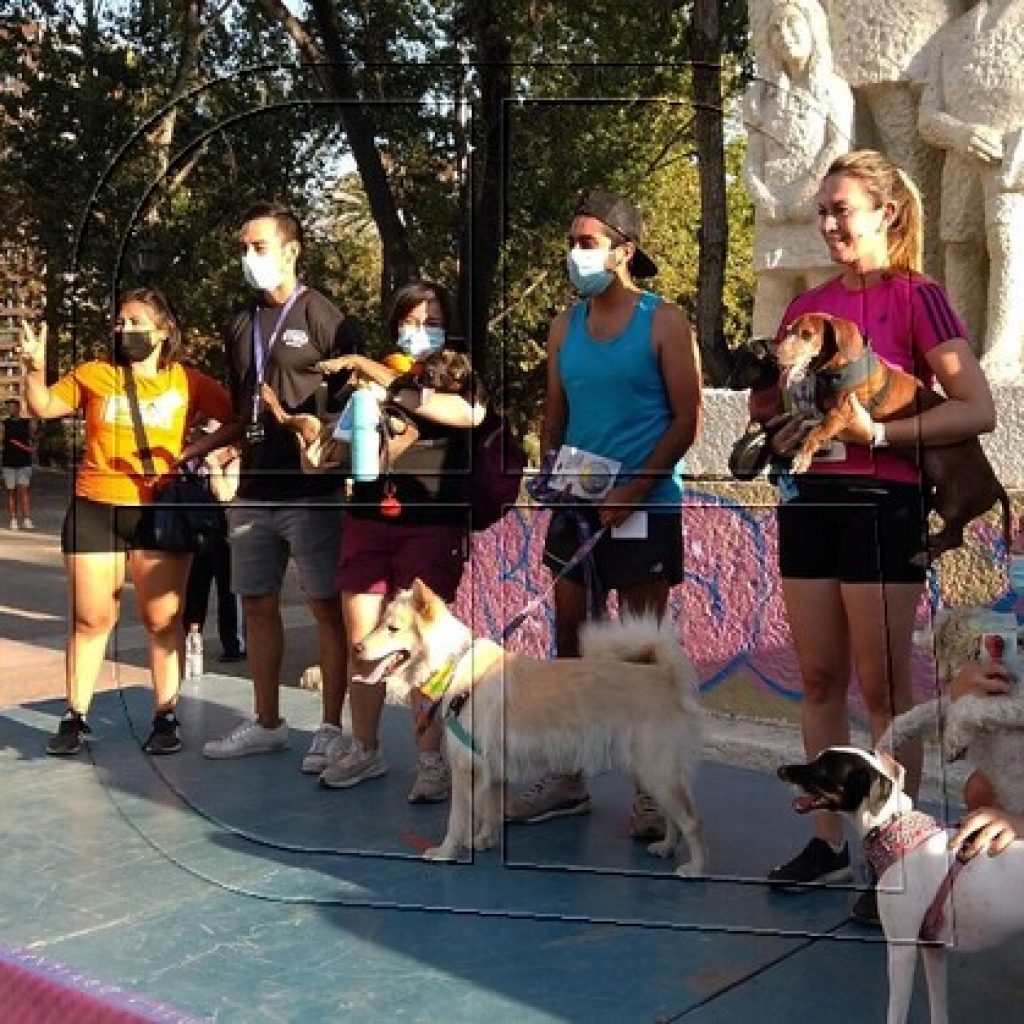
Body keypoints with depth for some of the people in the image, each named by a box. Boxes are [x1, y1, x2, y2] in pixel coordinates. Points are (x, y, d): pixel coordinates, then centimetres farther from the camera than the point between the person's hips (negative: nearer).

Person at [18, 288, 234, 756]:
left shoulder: (187, 381, 3)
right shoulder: (95, 374, 7)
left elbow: (236, 416, 3)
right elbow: (44, 407, 6)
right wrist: (36, 366, -10)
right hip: (95, 510, 1)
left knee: (162, 619, 4)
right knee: (91, 618, 7)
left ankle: (165, 718, 13)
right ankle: (75, 717, 15)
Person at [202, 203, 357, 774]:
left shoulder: (321, 317, -3)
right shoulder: (243, 327, 15)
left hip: (311, 491, -6)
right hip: (255, 491, 7)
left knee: (326, 607, -1)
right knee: (257, 604, 11)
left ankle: (331, 730, 8)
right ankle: (268, 724, 23)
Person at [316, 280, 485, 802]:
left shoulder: (459, 374, 7)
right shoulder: (370, 375, 17)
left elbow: (470, 411, -16)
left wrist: (391, 385, -15)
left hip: (432, 522, -4)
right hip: (368, 518, 4)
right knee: (361, 642, 5)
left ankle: (430, 760, 1)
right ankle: (365, 751, 18)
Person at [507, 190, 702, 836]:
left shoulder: (663, 322, -4)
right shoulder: (565, 326, 11)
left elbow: (687, 419, -8)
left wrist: (630, 491, -15)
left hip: (644, 507, -5)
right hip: (577, 504, 5)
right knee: (571, 638, 9)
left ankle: (652, 789, 12)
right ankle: (568, 780, 21)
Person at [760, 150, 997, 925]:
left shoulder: (916, 296, -5)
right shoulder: (807, 306, 12)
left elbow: (977, 410, -12)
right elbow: (774, 401, 21)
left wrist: (876, 431, -19)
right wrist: (775, 427, -2)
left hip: (882, 504, -6)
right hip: (809, 502, 6)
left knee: (884, 686, -1)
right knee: (819, 679, 10)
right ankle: (829, 843, 21)